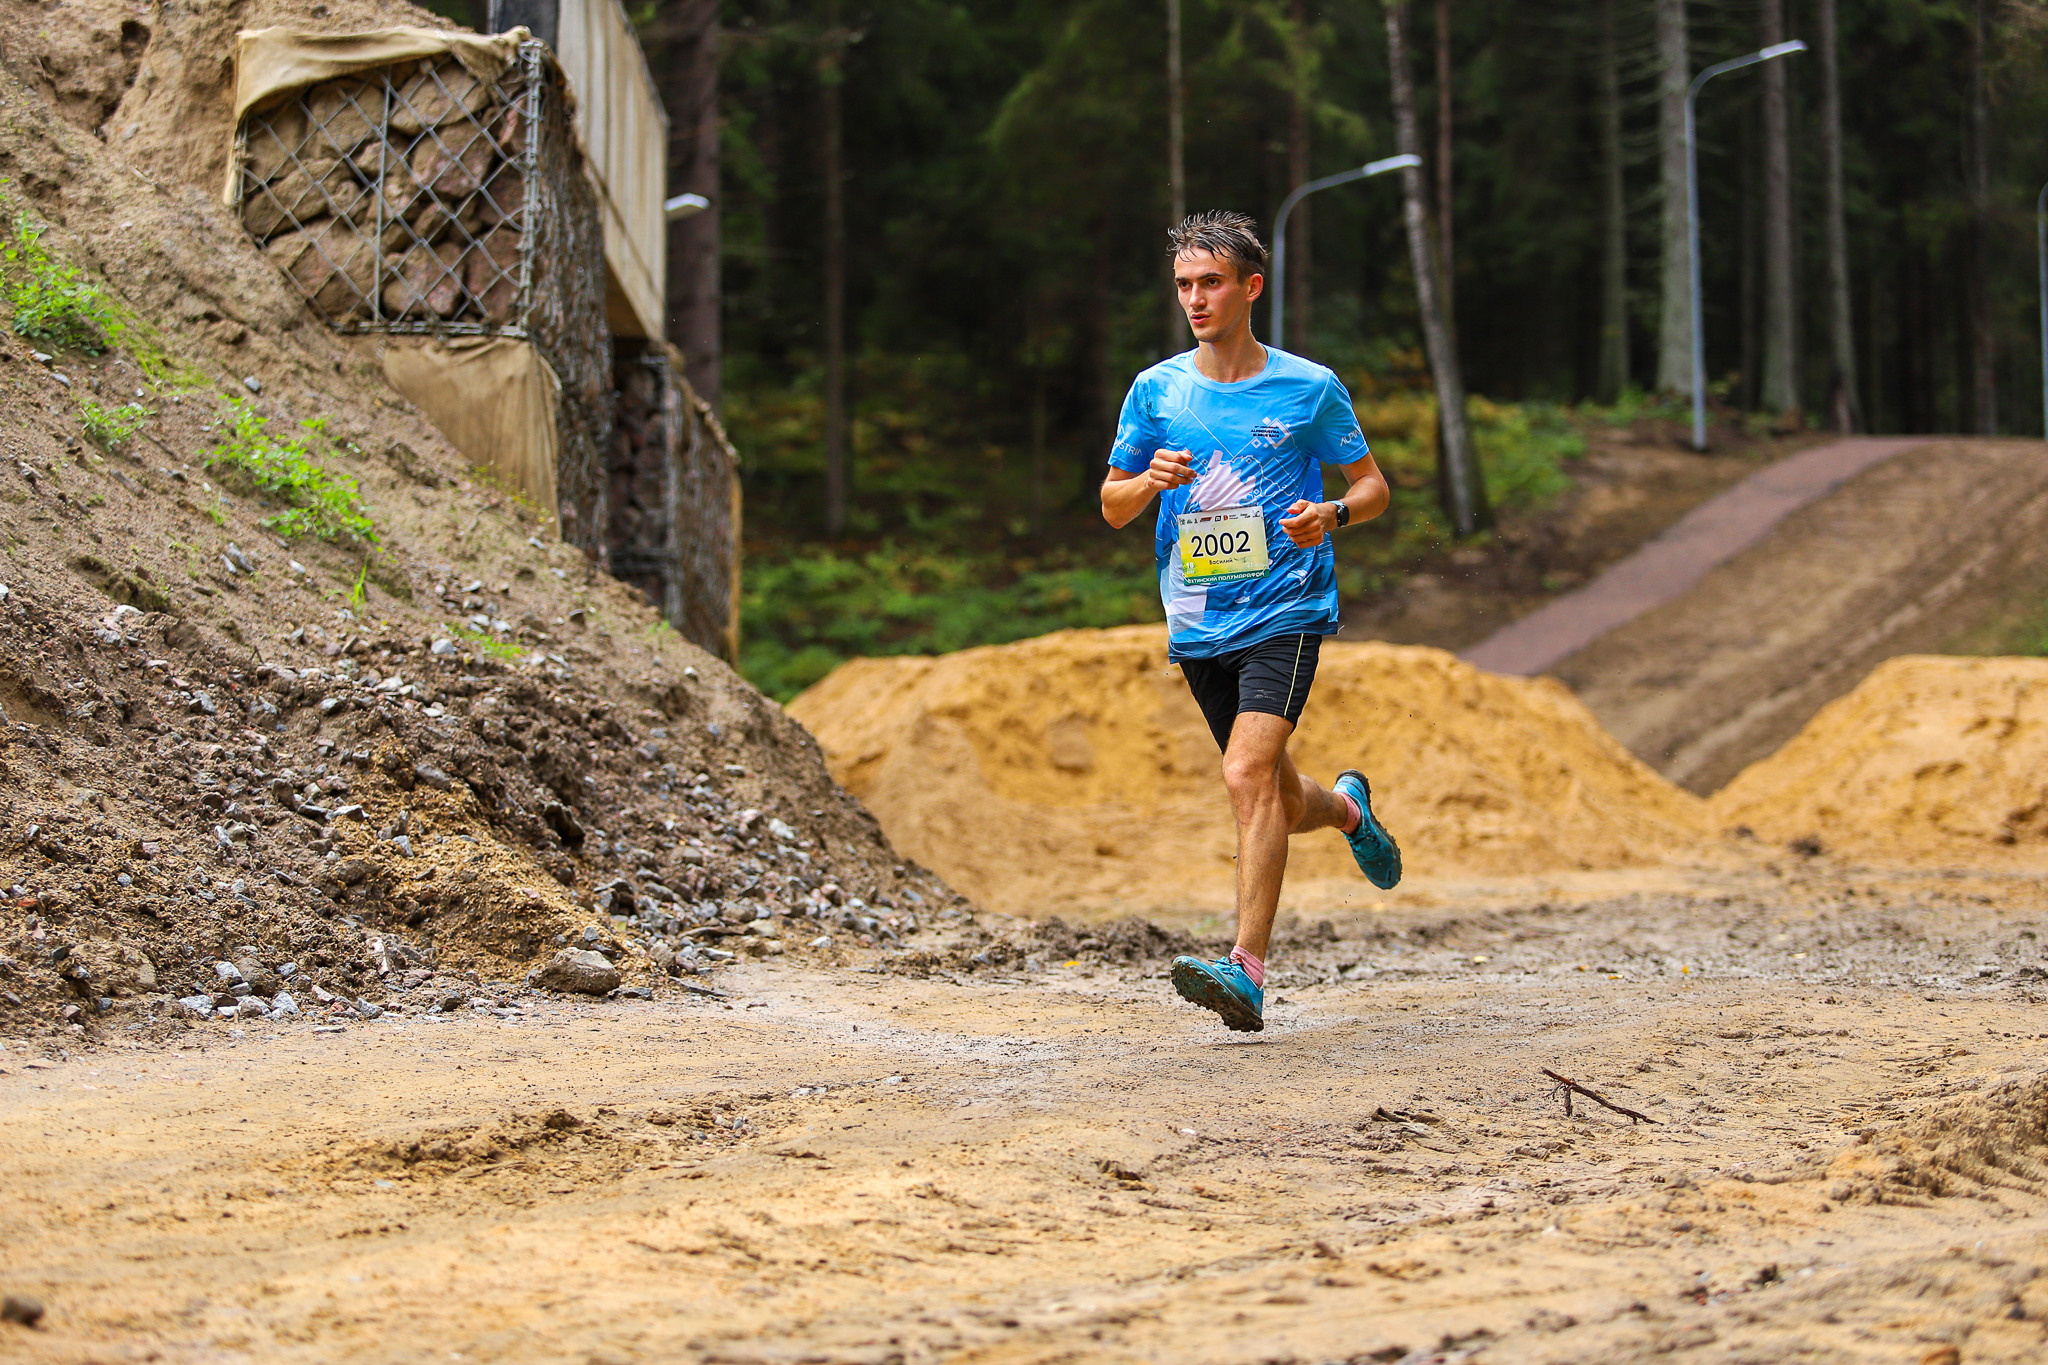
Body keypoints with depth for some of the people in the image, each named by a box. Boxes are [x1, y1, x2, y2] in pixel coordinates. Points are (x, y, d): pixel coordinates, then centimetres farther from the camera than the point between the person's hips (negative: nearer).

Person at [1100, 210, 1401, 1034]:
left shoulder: (1309, 388, 0)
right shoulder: (1155, 391, 7)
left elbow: (1372, 486, 9)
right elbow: (1111, 508, 12)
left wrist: (1329, 515, -14)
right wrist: (1151, 481, -11)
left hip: (1284, 615, -4)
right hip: (1199, 627, 4)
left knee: (1248, 777, -23)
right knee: (1275, 799, 13)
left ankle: (1248, 970, -25)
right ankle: (1348, 809, 49)